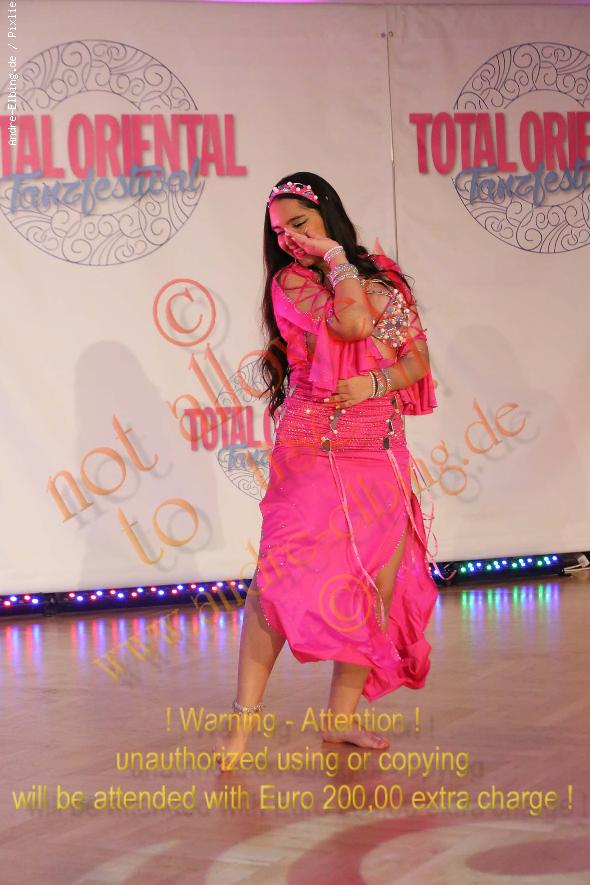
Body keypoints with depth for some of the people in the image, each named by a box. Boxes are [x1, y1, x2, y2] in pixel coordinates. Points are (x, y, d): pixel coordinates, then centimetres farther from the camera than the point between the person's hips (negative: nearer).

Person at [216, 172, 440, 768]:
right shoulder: (290, 282, 1)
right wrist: (335, 258, -7)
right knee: (287, 573, -16)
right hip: (313, 448, -4)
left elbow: (419, 358, 8)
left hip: (381, 454, 5)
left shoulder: (382, 275, 13)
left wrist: (374, 383, -10)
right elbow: (353, 323, -17)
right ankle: (244, 720, -14)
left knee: (379, 582, 1)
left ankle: (342, 717, 10)